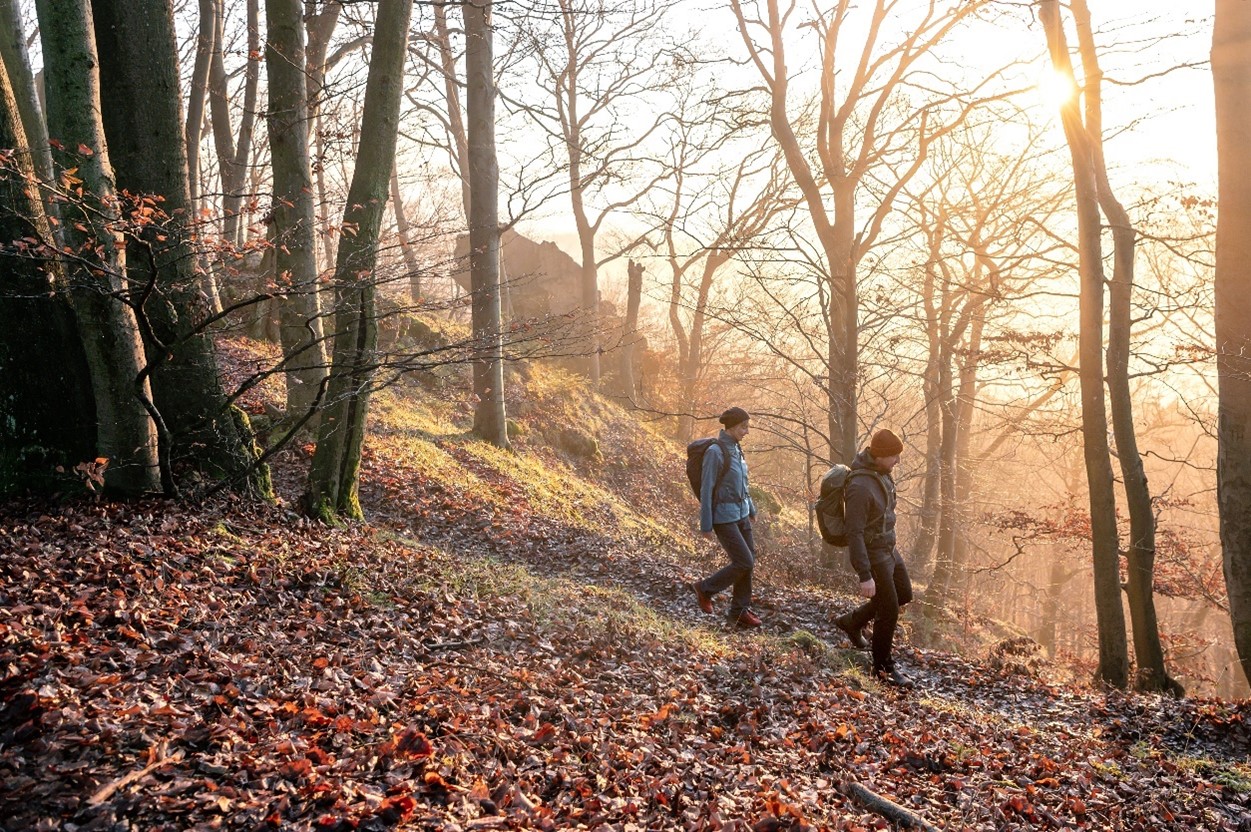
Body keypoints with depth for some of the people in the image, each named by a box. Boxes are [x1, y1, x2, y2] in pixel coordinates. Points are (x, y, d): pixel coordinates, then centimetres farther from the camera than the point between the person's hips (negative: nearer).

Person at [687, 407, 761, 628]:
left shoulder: (736, 449, 7)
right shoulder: (715, 452, -18)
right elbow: (706, 490, -16)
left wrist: (751, 508, 26)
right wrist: (706, 525, -16)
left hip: (741, 514, 8)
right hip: (724, 517, -8)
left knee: (748, 562, 9)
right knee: (744, 563, -7)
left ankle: (740, 611, 20)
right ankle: (704, 588, 11)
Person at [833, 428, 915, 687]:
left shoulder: (880, 472, -2)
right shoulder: (860, 486, -31)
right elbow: (854, 534, -29)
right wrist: (865, 576, -28)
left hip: (888, 548, 9)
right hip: (871, 554, -9)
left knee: (903, 594, 23)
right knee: (889, 611, 1)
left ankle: (852, 621, 37)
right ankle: (883, 667, 20)